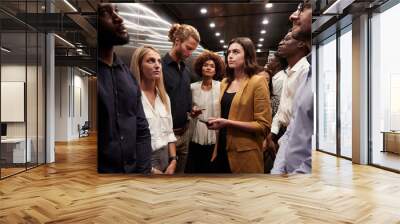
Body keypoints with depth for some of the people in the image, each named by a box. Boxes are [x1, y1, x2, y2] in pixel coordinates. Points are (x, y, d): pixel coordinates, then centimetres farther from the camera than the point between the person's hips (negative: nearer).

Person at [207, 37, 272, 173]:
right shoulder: (225, 83, 13)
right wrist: (217, 121, 5)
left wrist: (228, 123, -20)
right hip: (223, 147, 7)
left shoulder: (258, 81, -10)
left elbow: (264, 125, -15)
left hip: (245, 153, -6)